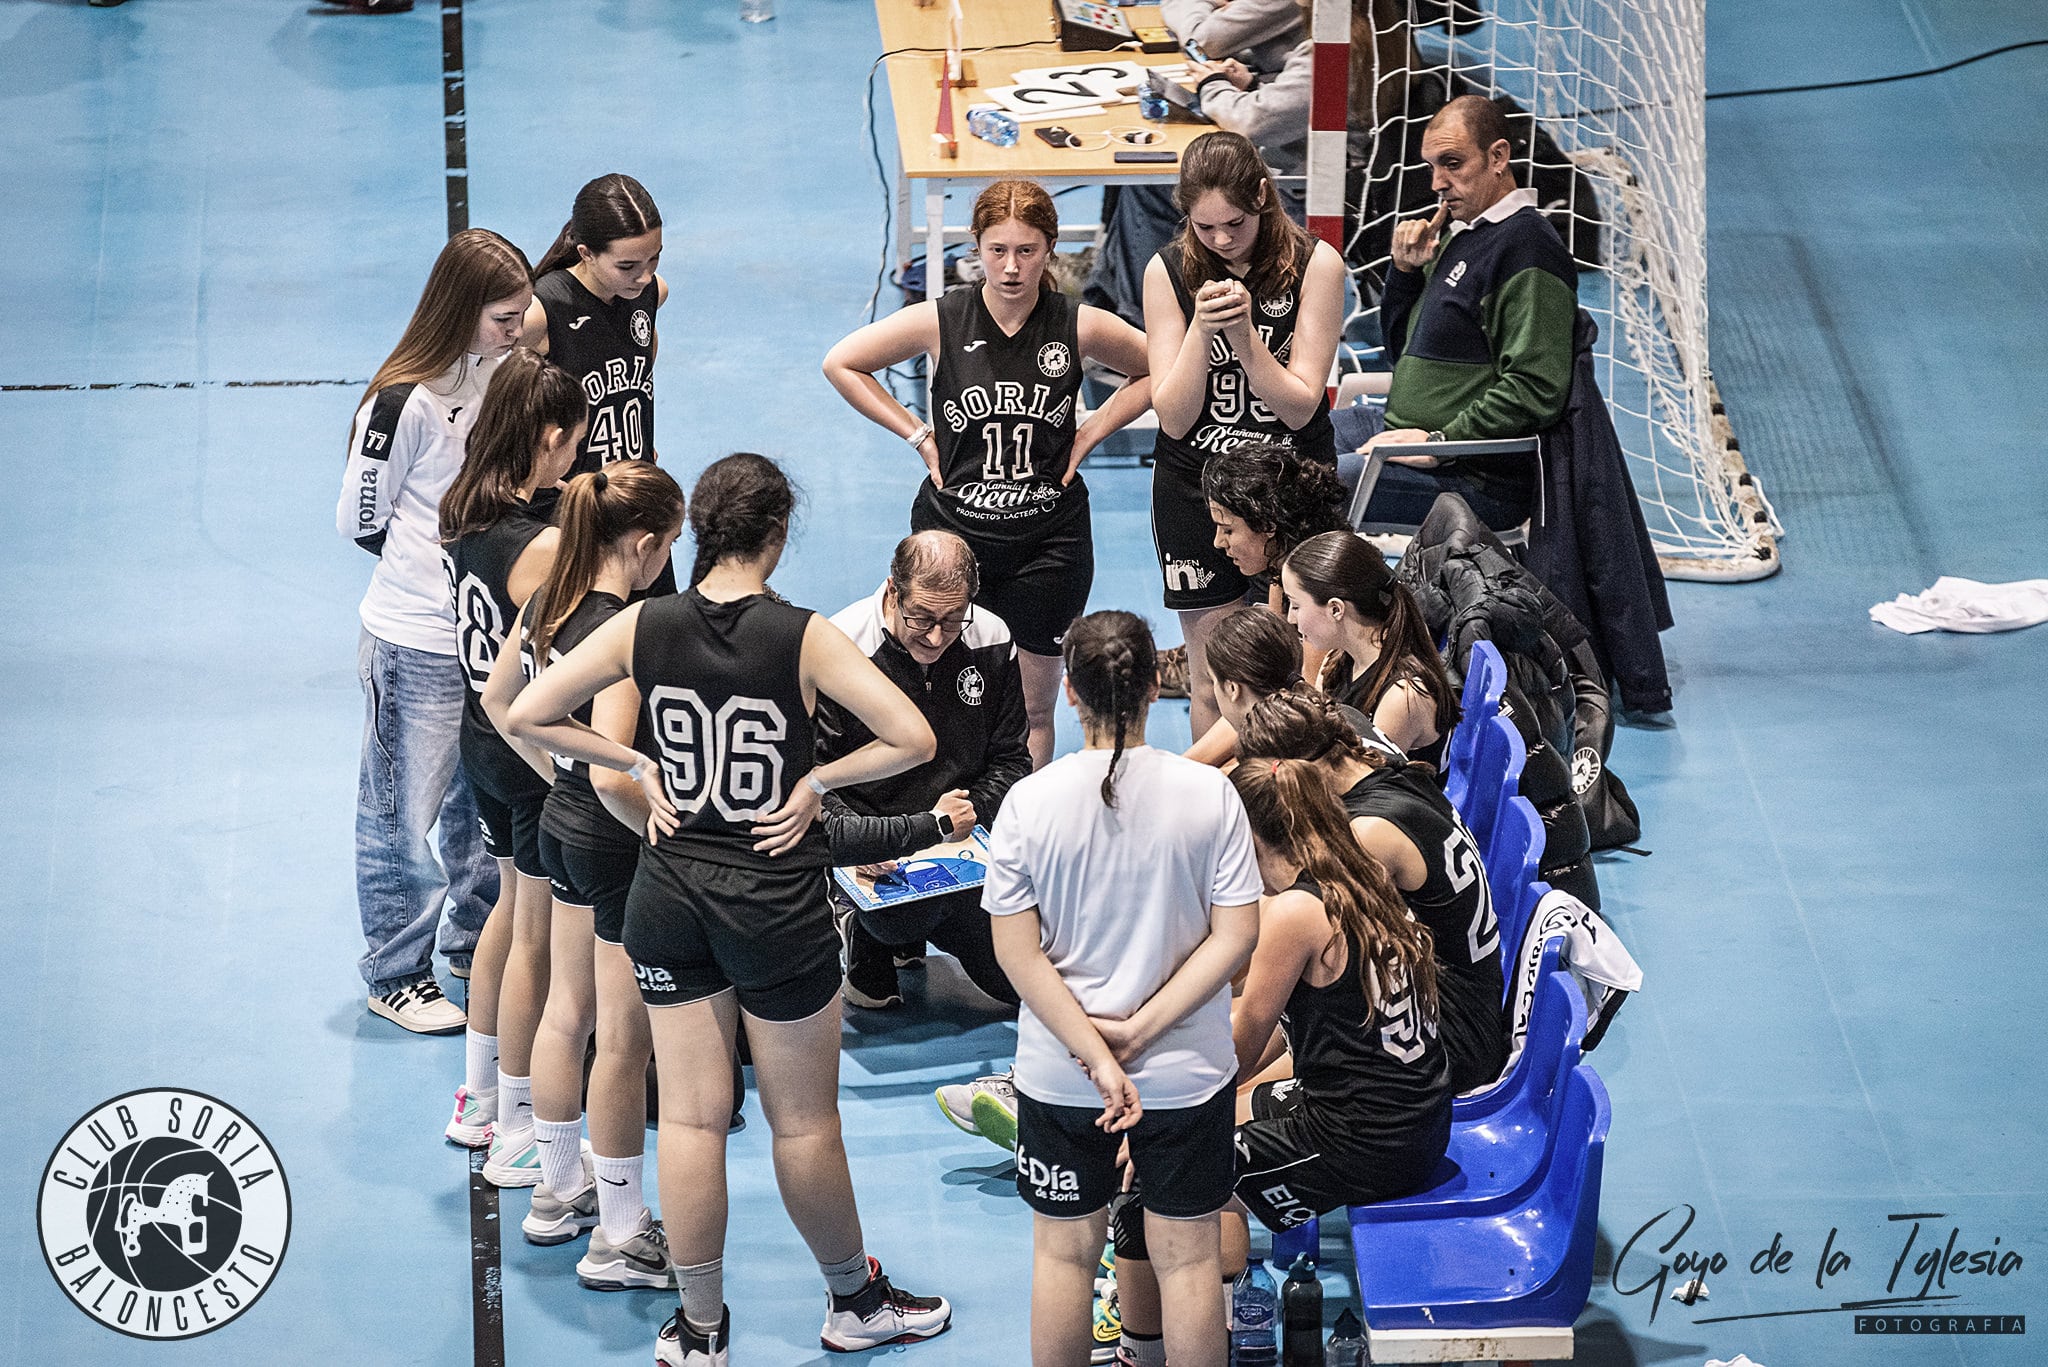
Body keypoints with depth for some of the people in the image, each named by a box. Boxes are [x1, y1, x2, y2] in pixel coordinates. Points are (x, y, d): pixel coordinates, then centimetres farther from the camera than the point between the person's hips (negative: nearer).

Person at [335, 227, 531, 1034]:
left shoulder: (505, 372, 2)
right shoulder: (406, 400, -19)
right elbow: (360, 520, -11)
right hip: (416, 642, -7)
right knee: (405, 812, 6)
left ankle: (477, 943, 34)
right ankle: (396, 974, 18)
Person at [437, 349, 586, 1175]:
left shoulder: (462, 513, -1)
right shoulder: (543, 547, -27)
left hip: (482, 736, 9)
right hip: (538, 757, -8)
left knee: (514, 903, 26)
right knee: (538, 938, 6)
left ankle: (477, 1100, 38)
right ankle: (517, 1137, 16)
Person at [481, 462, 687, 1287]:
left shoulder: (549, 601, -1)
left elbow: (500, 700, 16)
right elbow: (614, 775, -33)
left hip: (563, 824, 9)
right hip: (619, 847, -9)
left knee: (567, 1014, 22)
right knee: (625, 1041, 3)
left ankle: (559, 1190, 38)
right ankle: (620, 1237, 14)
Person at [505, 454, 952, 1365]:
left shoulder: (643, 628, -5)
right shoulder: (803, 638, -14)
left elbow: (527, 717, -2)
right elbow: (913, 738, -20)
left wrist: (643, 768, 2)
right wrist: (817, 781, -7)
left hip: (670, 892, 3)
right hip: (776, 902, -3)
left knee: (690, 1117, 9)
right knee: (804, 1121, 12)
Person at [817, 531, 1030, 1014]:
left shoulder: (992, 643, -3)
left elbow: (1012, 761, 6)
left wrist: (964, 817, -14)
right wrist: (934, 825, -23)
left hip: (964, 836, 5)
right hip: (871, 841, -5)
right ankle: (866, 935, 0)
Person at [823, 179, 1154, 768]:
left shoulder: (1080, 327, -7)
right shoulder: (940, 321, -9)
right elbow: (841, 363, 3)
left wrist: (1091, 430, 0)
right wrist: (916, 433, -2)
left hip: (1048, 541, 1)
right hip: (954, 530, -1)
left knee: (1034, 704, 8)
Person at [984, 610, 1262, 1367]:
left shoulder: (1029, 802, -12)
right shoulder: (1210, 795, -12)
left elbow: (1017, 952, -13)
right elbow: (1235, 937, -13)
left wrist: (1096, 1055, -13)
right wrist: (1139, 1032, -13)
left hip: (1059, 1073, 0)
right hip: (1188, 1070, 0)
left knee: (1063, 1249, 16)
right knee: (1187, 1255, 13)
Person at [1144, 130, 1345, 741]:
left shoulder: (1315, 265, -9)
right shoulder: (1169, 272, -5)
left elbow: (1300, 407, -11)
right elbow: (1173, 416, -8)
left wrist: (1243, 333, -25)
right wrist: (1202, 327, -22)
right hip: (1196, 483, 1)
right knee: (1212, 684, 5)